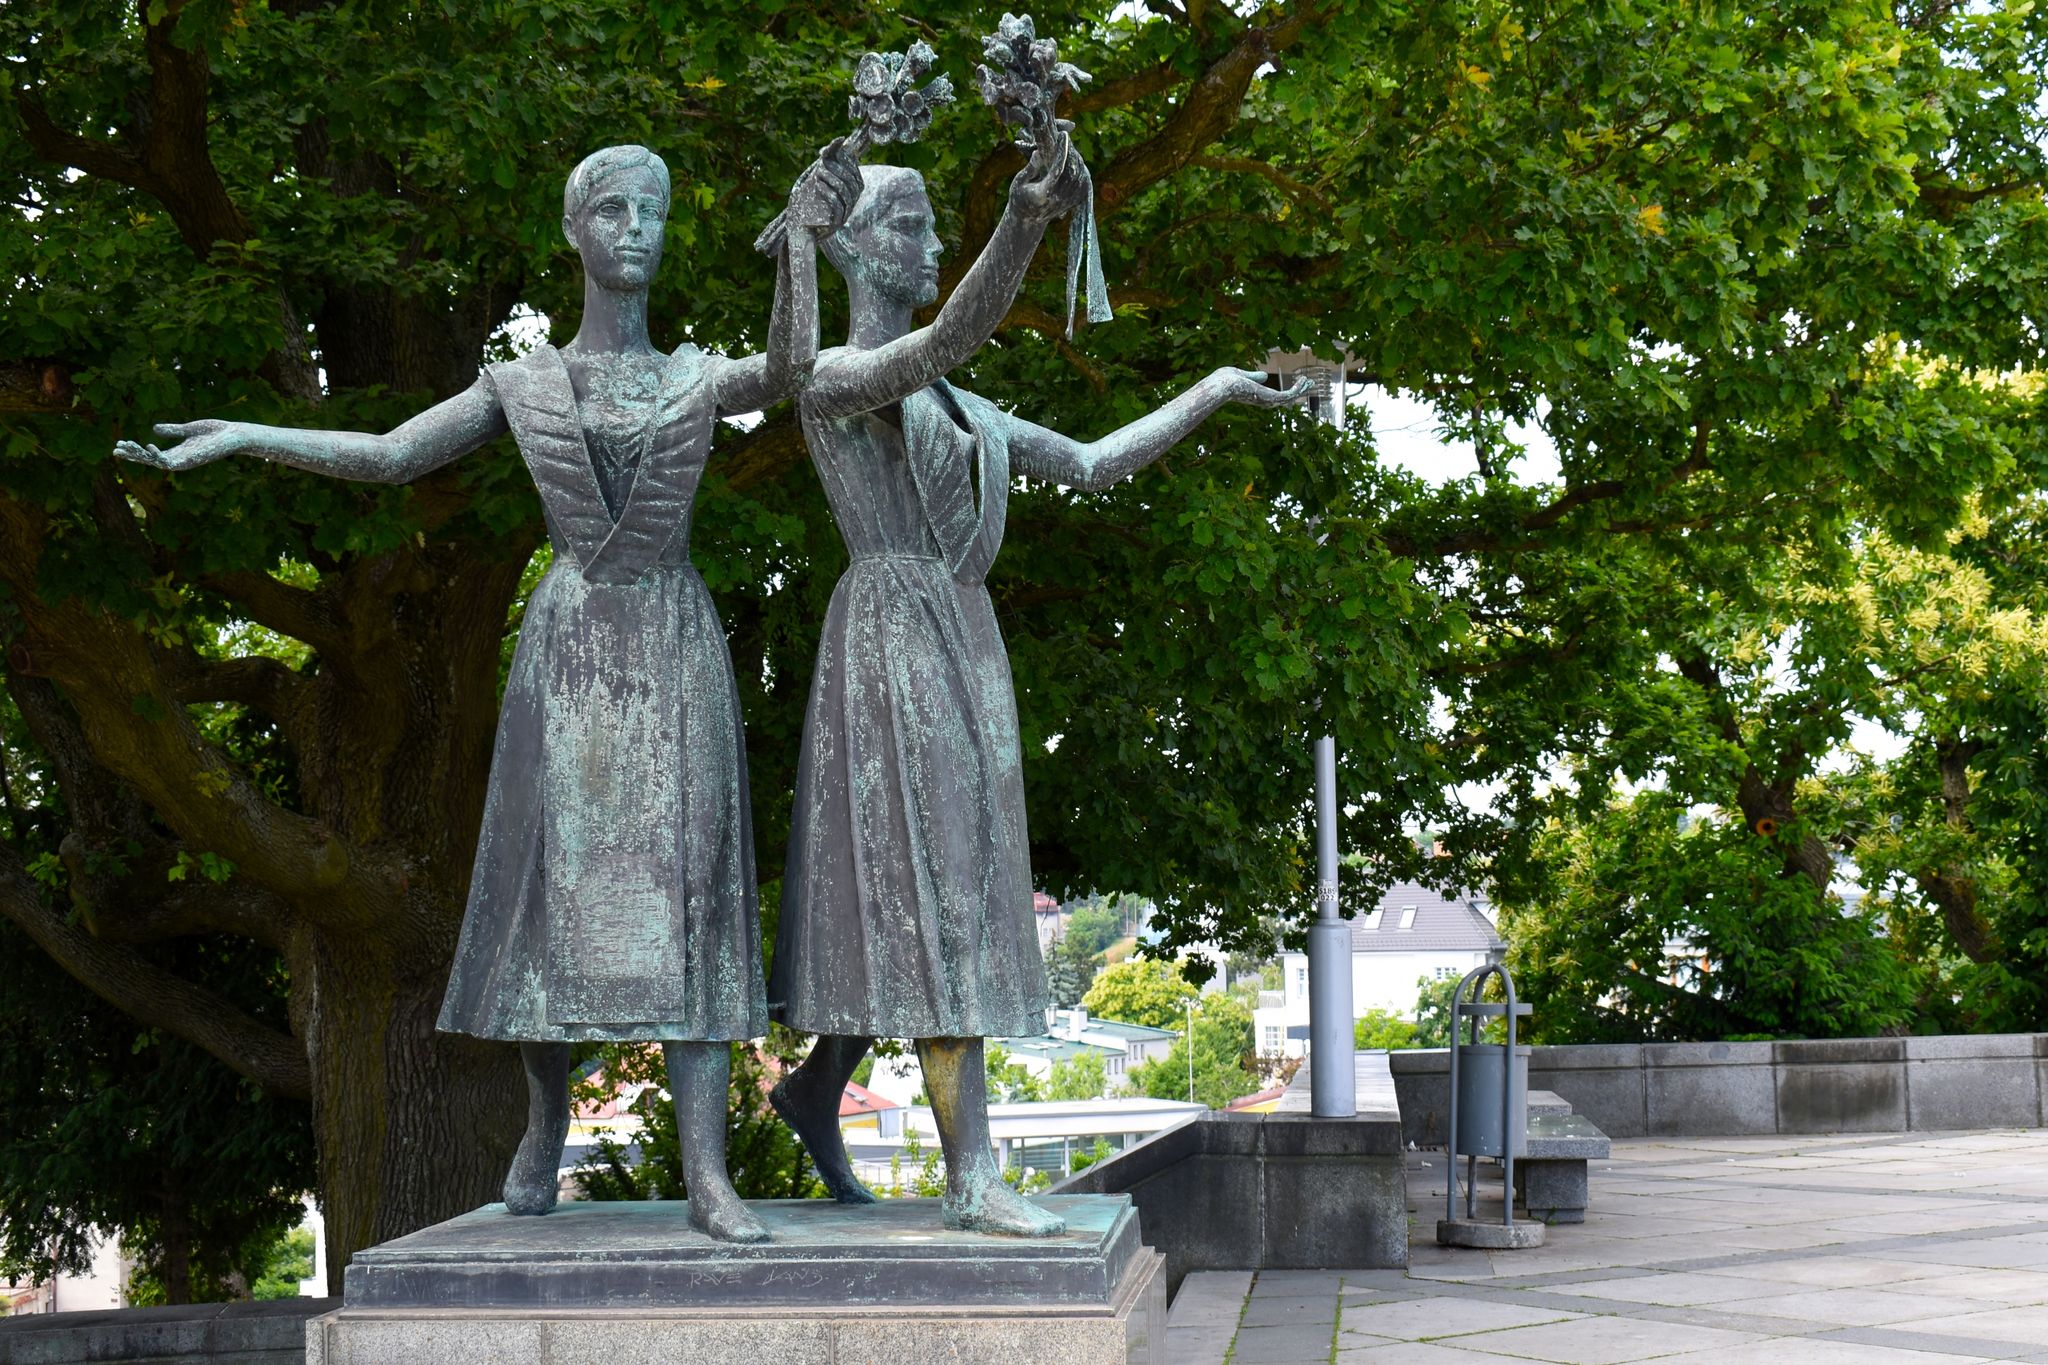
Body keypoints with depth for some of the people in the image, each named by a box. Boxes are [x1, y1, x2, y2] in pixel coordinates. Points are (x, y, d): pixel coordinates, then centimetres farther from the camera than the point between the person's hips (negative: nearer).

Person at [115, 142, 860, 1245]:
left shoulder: (701, 378, 8)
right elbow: (386, 457, 6)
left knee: (682, 881, -9)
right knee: (556, 875, -1)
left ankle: (706, 1172, -16)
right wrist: (243, 437, -7)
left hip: (677, 650, -1)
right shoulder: (523, 386, 10)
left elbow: (786, 375, -15)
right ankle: (546, 1120, 20)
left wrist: (804, 236, -31)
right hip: (567, 647, 1)